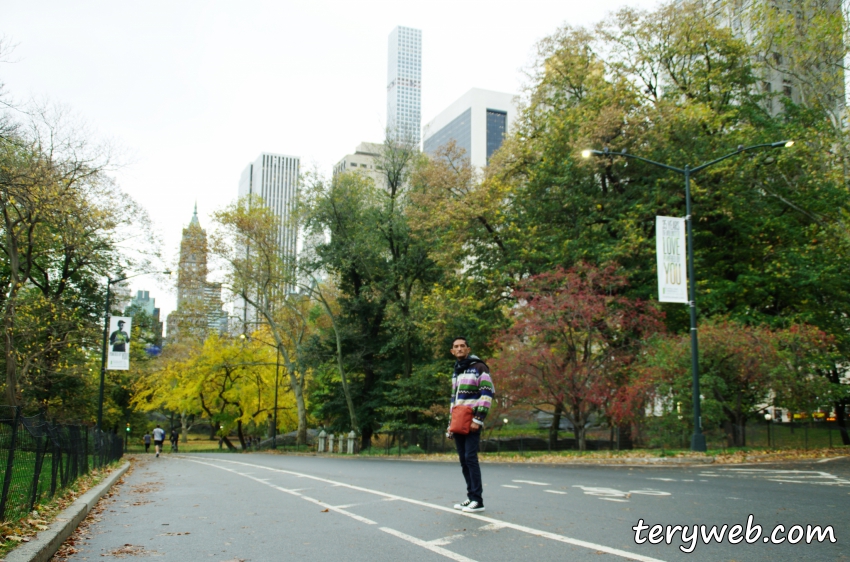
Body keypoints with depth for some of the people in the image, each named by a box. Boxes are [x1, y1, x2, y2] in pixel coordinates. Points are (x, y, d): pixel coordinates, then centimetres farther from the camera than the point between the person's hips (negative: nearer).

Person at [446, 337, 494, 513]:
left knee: (470, 458, -12)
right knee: (463, 460, 7)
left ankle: (478, 500, -9)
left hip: (472, 422, -8)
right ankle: (471, 497, 14)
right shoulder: (456, 372, 20)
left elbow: (488, 393, -13)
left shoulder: (479, 367, -4)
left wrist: (479, 419, -19)